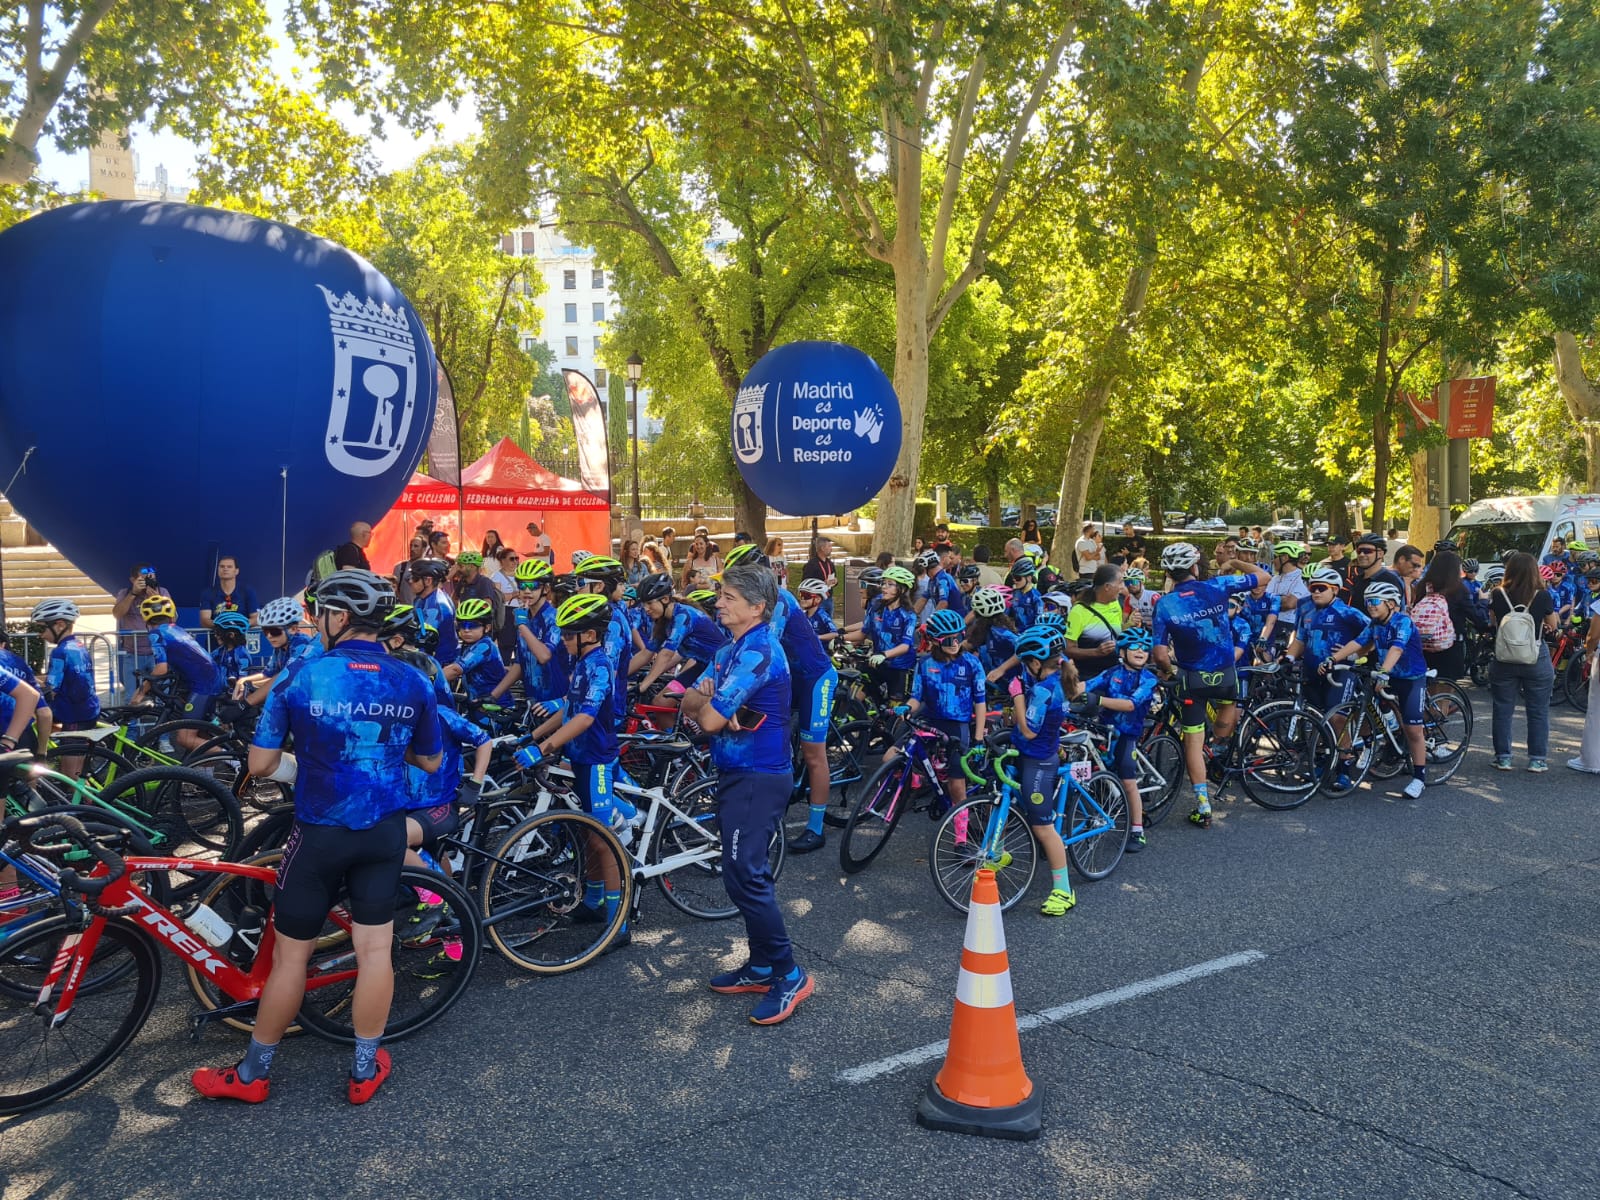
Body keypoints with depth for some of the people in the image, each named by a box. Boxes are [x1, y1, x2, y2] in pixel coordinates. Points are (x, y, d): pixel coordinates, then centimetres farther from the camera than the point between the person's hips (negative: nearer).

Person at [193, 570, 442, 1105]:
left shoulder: (303, 676, -11)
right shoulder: (413, 682, -3)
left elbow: (260, 765, -8)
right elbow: (430, 761, 8)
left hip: (320, 833, -2)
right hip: (385, 832, 3)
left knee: (291, 954, 10)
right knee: (374, 950, 9)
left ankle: (253, 1073, 25)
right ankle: (365, 1069, 21)